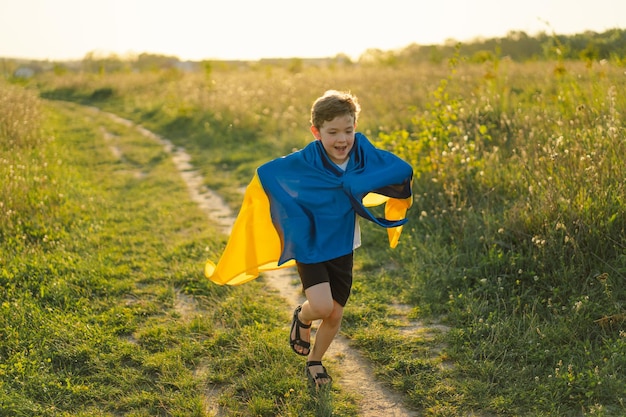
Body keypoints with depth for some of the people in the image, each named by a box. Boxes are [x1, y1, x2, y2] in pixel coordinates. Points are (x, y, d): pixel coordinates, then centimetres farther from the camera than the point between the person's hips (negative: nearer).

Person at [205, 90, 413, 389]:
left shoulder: (364, 153, -14)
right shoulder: (303, 162, -21)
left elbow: (403, 170, -15)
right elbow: (265, 172, -13)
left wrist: (357, 182, -28)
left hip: (343, 249, 4)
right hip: (310, 246, -3)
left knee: (335, 314, 11)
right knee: (321, 306, -21)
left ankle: (315, 362, 40)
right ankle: (302, 318, 18)